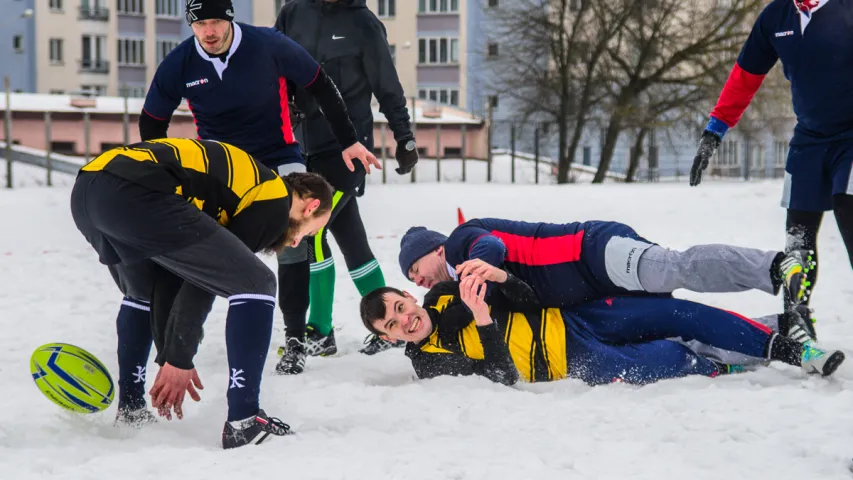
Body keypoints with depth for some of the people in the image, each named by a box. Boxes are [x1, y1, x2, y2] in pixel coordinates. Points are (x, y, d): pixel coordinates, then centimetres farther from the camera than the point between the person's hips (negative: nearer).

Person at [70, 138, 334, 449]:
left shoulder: (246, 176, 34)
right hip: (136, 195, -10)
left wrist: (172, 356, 32)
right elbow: (206, 278, 6)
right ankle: (243, 423, -1)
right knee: (255, 284, 1)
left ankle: (129, 411, 35)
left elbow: (196, 274, 32)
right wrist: (178, 359, 13)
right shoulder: (276, 201, 10)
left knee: (142, 294, 36)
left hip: (84, 191, 10)